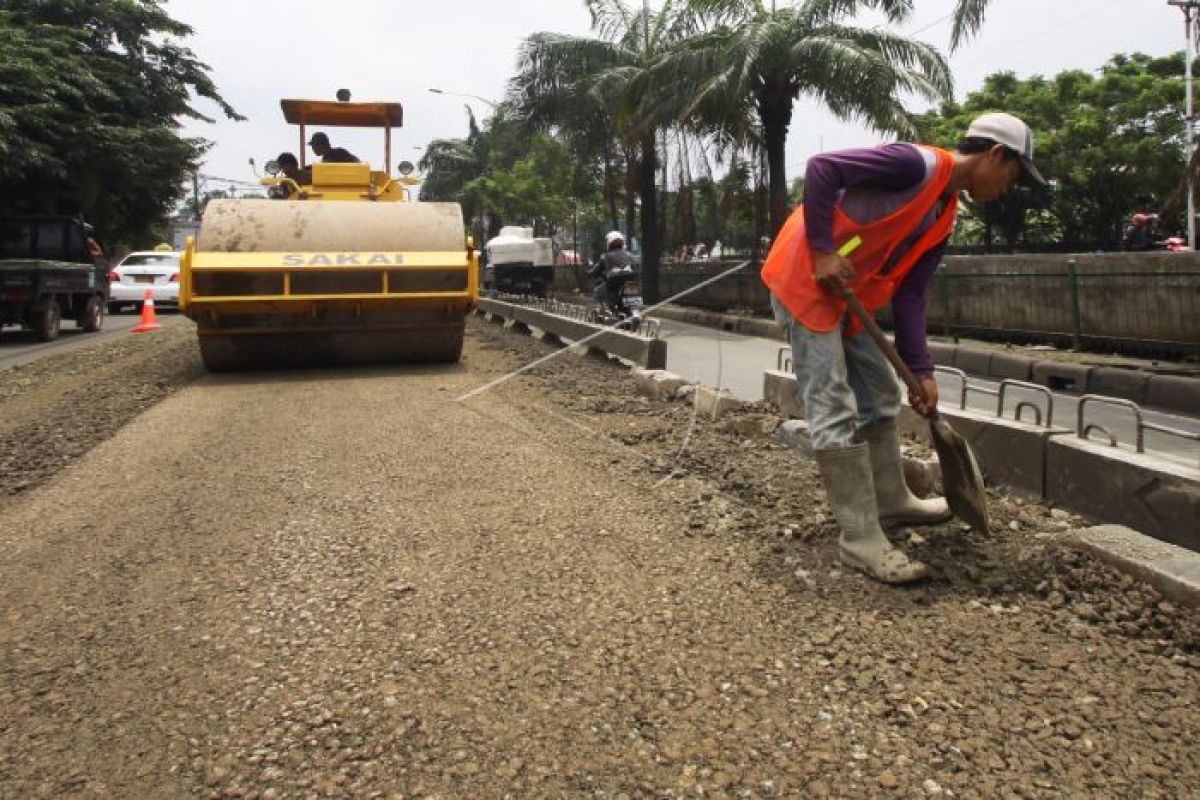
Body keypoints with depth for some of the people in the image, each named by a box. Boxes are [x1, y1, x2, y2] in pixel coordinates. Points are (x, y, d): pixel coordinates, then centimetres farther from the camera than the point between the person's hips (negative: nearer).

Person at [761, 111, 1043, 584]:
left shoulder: (945, 216, 13)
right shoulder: (919, 164, -14)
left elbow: (911, 294, 11)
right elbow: (821, 167, -21)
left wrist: (920, 370, 5)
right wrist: (821, 251, -22)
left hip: (845, 294, 10)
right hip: (804, 278, -10)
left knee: (880, 396, 17)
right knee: (834, 410, -9)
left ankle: (891, 502, 33)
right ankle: (861, 539, -4)